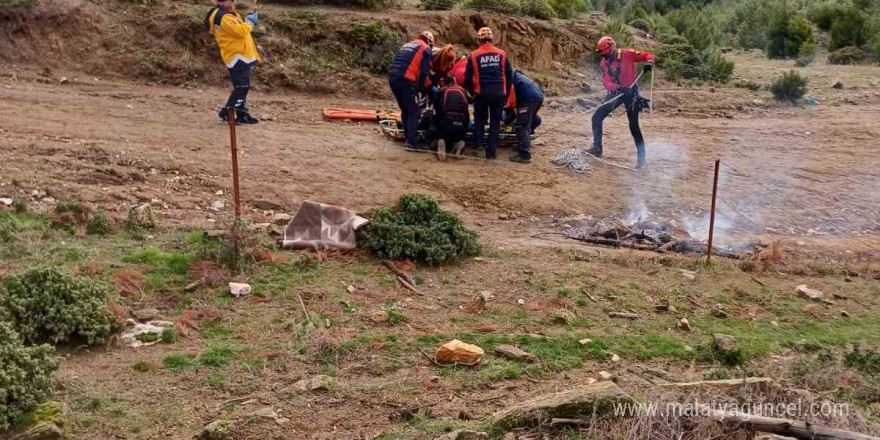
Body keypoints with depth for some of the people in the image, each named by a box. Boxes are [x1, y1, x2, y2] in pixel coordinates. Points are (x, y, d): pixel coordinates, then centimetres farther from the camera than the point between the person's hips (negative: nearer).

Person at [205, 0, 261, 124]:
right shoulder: (223, 17, -17)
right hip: (236, 57, -11)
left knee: (242, 87, 13)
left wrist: (248, 20, 6)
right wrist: (250, 22, -11)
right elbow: (240, 31, -25)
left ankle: (242, 114, 17)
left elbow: (241, 28, 22)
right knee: (242, 87, -13)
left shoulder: (229, 14, 17)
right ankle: (227, 112, -8)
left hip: (241, 56, 11)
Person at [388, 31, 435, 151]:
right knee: (414, 113, -3)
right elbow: (424, 72, -2)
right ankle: (412, 142, -8)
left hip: (392, 78, 7)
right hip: (406, 80, -7)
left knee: (405, 110, 18)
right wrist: (420, 88, 9)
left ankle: (408, 137, 24)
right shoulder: (425, 49, 7)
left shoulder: (407, 45, 29)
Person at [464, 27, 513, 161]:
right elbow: (510, 75, 8)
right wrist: (506, 93, 18)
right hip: (499, 94, 1)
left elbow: (468, 77, 0)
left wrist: (472, 91, 16)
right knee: (495, 122, 8)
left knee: (480, 118, 22)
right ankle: (491, 152, 7)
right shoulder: (501, 54, 4)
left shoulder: (474, 55, -1)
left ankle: (478, 143, 14)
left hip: (482, 93, -1)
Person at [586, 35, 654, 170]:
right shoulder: (604, 63, 2)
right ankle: (597, 149, 6)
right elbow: (606, 82, -8)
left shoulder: (627, 54, -13)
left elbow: (648, 55, -6)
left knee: (634, 127, -2)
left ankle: (642, 160, 6)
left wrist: (649, 62, -28)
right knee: (596, 118, -5)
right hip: (615, 93, 5)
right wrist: (618, 87, -27)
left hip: (631, 92, -5)